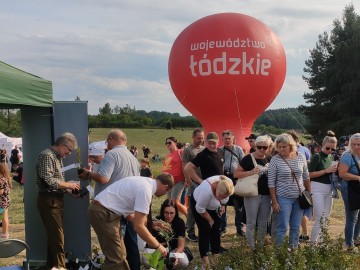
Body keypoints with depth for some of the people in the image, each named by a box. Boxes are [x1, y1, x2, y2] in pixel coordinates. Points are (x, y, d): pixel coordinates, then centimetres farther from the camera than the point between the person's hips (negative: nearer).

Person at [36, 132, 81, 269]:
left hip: (57, 199, 9)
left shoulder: (58, 157, 17)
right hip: (48, 200, -9)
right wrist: (68, 185, -14)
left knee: (54, 234, 14)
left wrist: (70, 190, 6)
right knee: (57, 235, -6)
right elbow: (47, 181, -23)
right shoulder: (47, 155, -14)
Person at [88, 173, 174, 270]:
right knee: (116, 258, -4)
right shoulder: (145, 190, -18)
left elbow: (128, 213, 20)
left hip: (103, 210, 10)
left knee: (120, 255, 16)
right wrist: (157, 246, -8)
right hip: (102, 212, -10)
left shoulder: (144, 182, 10)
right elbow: (138, 226, -18)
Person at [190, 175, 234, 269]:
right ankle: (204, 258, -3)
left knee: (216, 228, 4)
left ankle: (216, 254, 13)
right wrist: (210, 220, -15)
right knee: (205, 229, -9)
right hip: (198, 203, -5)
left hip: (214, 206, 5)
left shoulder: (228, 185, -29)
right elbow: (200, 209, -29)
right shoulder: (207, 190, -44)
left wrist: (222, 205, 0)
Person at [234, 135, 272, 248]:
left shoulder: (269, 159, 7)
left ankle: (262, 245, 27)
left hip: (266, 195, 5)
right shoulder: (248, 158, -9)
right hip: (252, 195, -5)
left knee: (263, 223, 14)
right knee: (251, 223, 3)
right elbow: (236, 174, -10)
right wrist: (251, 172, -23)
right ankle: (251, 247, 14)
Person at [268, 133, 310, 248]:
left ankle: (294, 249, 24)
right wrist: (274, 202, -10)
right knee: (283, 227, -2)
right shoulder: (275, 160, -9)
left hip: (300, 197, 4)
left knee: (296, 227, 12)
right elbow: (271, 182, -8)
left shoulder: (301, 157, 0)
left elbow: (306, 177, 11)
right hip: (283, 198, -3)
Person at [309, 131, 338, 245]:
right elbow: (310, 174, -16)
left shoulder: (331, 157, 11)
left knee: (326, 218, 13)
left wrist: (335, 171, 0)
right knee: (320, 219, -8)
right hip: (318, 189, -8)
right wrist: (326, 171, -20)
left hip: (329, 189, 8)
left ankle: (317, 241, 24)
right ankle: (312, 244, 1)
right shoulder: (317, 156, -11)